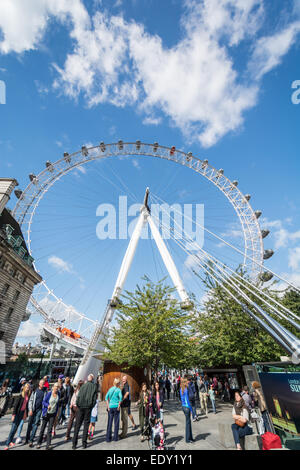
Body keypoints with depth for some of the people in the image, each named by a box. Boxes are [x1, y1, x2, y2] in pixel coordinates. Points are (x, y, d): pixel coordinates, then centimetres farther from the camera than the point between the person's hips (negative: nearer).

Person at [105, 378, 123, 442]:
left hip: (110, 407, 3)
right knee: (116, 422, 10)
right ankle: (115, 437, 16)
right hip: (116, 407, -3)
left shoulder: (110, 389, 5)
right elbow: (120, 397, -20)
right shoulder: (118, 390, -7)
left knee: (109, 422, 10)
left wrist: (108, 406, 0)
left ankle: (108, 438, 11)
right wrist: (119, 406, -10)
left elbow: (106, 397, -1)